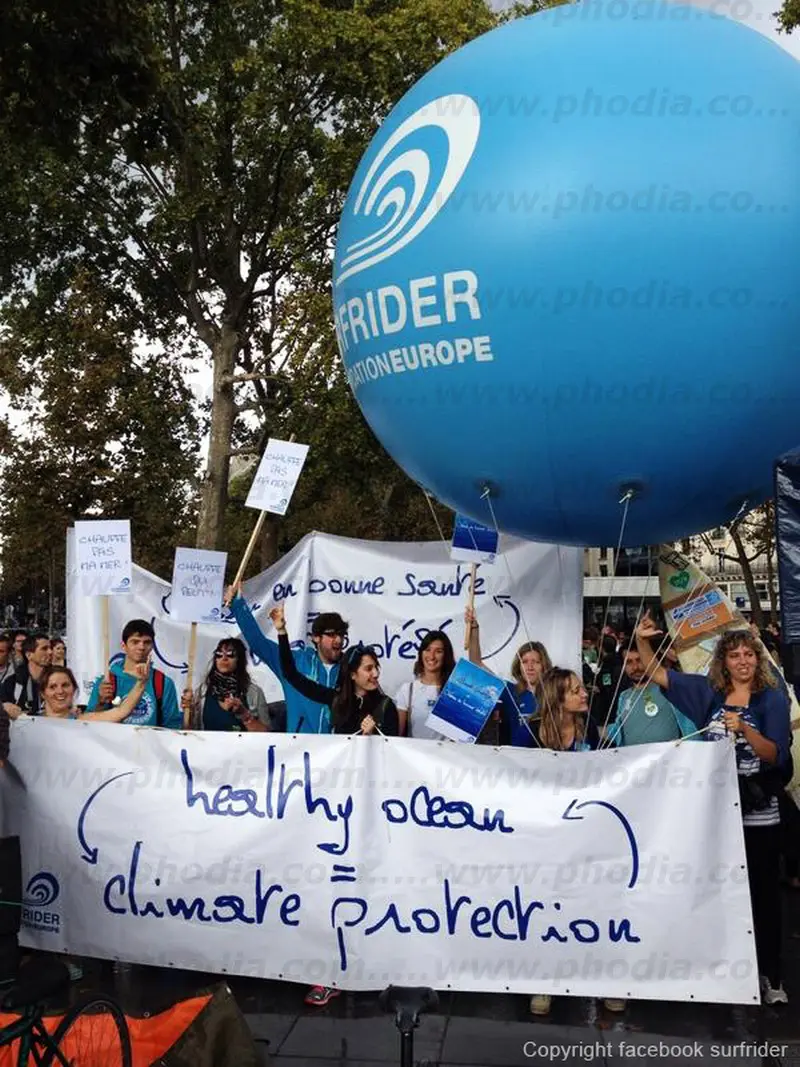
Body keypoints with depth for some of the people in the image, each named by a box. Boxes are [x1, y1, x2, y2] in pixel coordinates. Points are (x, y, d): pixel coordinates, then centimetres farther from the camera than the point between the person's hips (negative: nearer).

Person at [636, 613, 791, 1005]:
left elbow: (774, 755, -10)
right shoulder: (708, 691, 3)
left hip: (758, 813, -2)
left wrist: (745, 730, -27)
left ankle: (770, 975, 19)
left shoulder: (773, 698, -4)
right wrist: (642, 641, -8)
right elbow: (657, 675, 6)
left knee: (763, 892, 6)